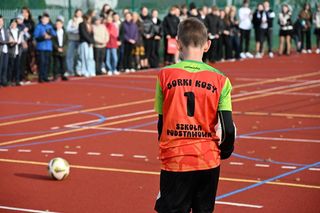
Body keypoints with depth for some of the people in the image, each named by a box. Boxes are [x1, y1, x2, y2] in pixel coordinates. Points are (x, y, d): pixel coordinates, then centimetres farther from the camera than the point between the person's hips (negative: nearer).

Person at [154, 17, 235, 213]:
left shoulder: (165, 75, -4)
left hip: (174, 161, -1)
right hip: (208, 161, 1)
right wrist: (225, 151, 13)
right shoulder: (219, 79, -3)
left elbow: (161, 123, 3)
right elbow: (229, 129, -6)